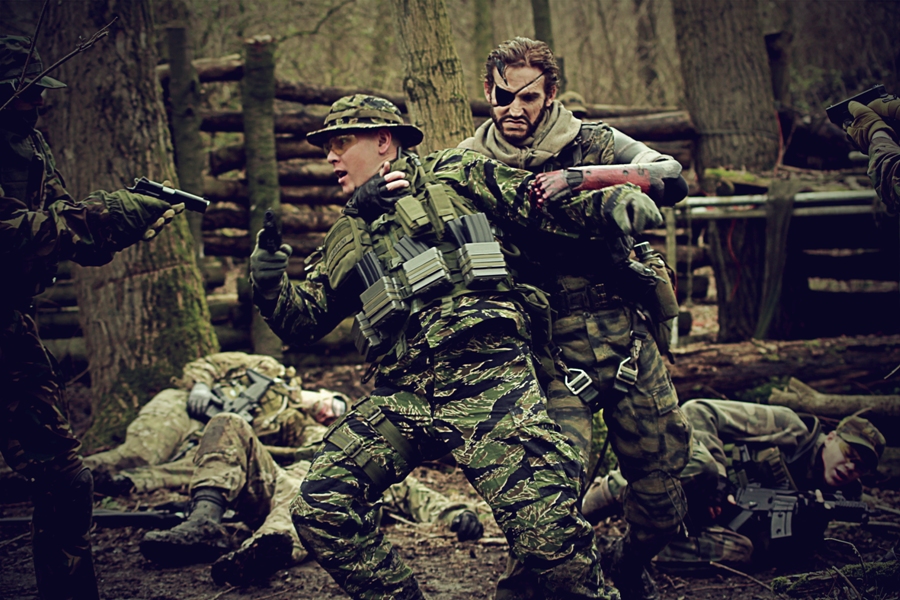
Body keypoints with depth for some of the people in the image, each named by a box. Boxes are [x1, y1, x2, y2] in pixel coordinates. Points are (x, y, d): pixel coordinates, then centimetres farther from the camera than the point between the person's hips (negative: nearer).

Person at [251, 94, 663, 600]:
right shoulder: (347, 240, 24)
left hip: (488, 381, -5)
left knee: (548, 531, -19)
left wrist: (612, 200, -12)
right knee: (318, 508, -9)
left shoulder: (457, 177, 11)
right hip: (402, 398, 5)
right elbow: (303, 321, 26)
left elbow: (547, 200, 6)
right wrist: (269, 282, 6)